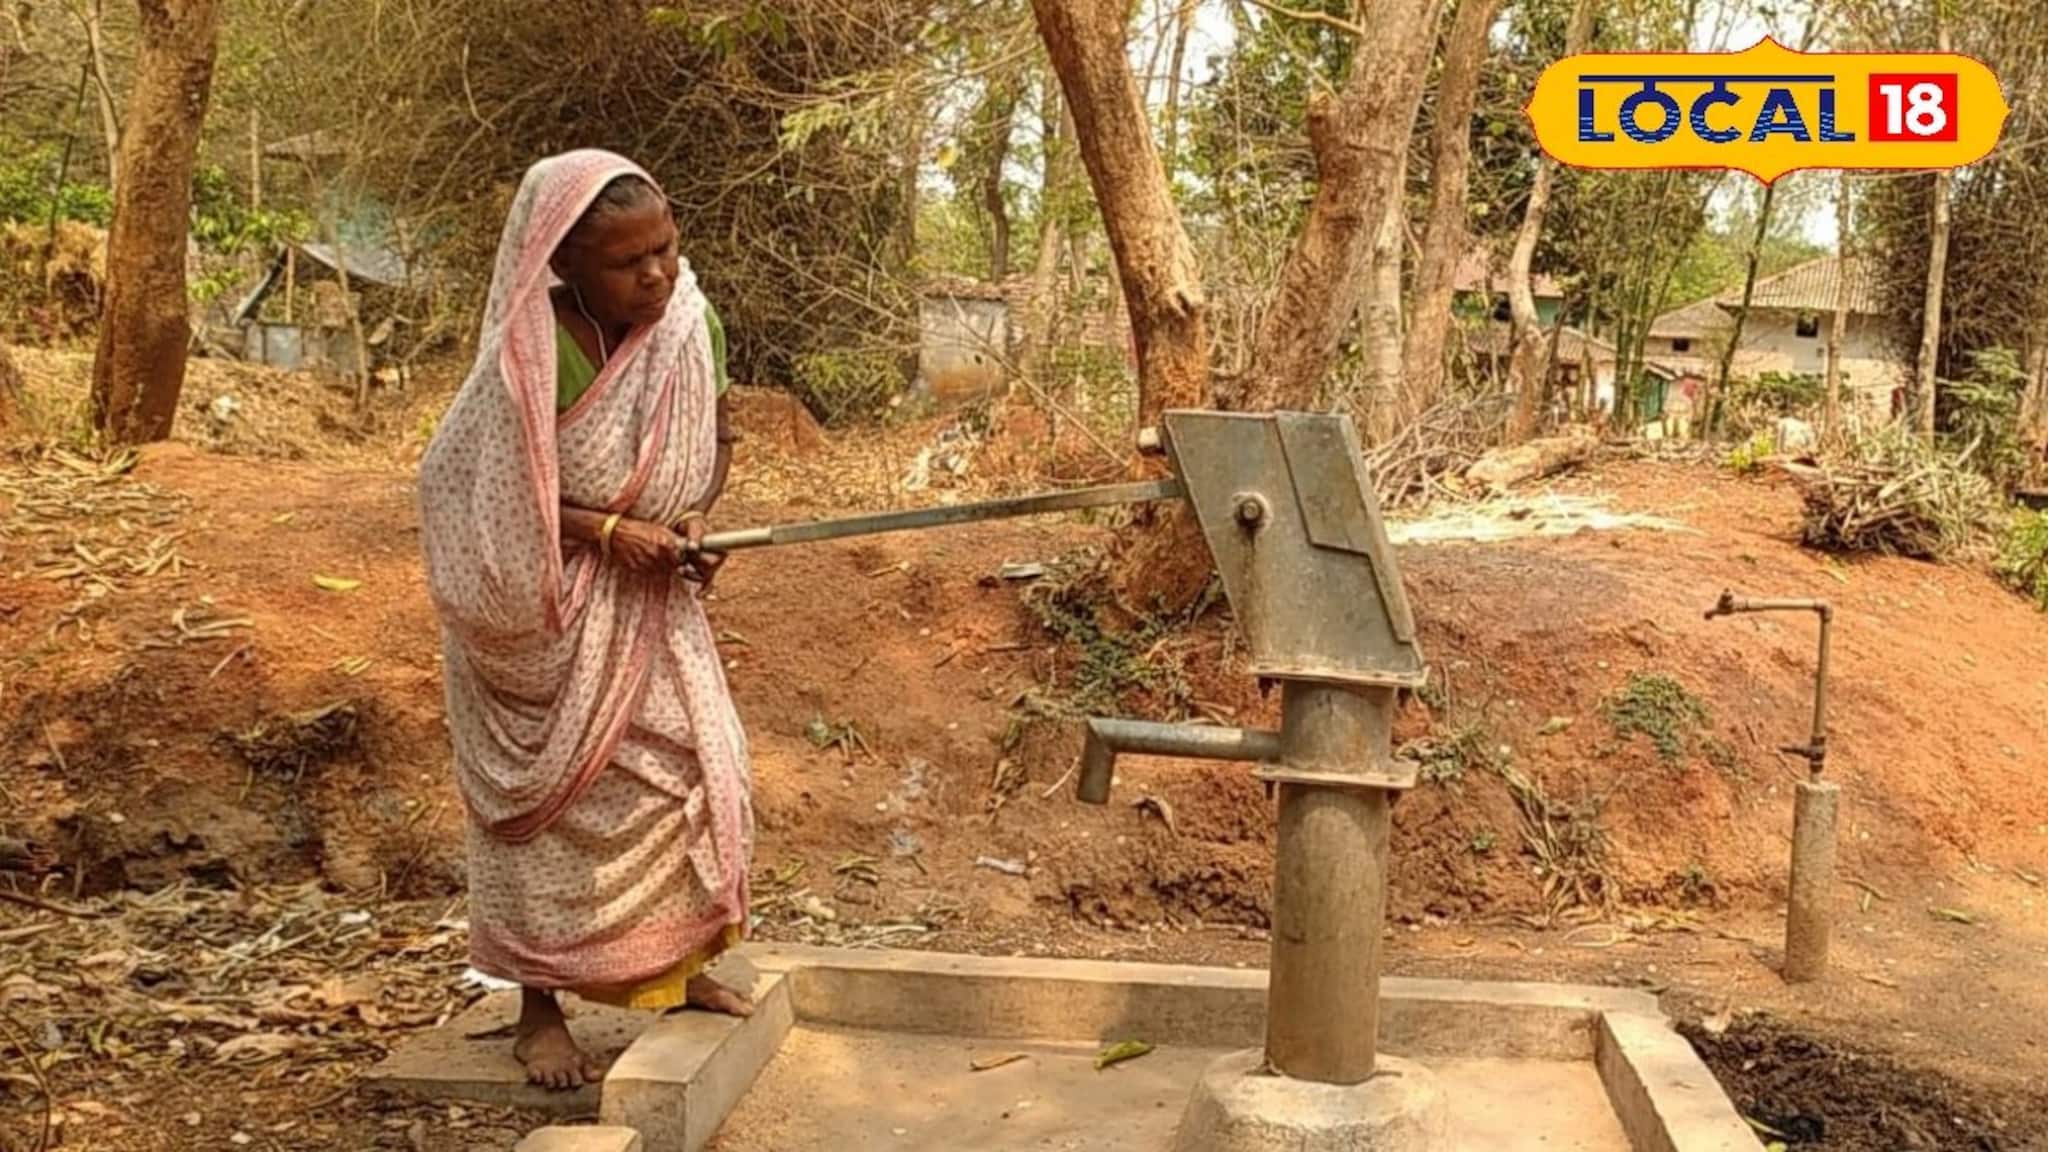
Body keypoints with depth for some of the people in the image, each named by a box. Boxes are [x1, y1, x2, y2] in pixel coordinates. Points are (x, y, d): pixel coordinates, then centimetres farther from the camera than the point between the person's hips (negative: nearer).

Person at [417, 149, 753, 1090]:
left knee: (697, 764, 8)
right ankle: (539, 1011, 18)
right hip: (550, 610, -6)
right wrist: (607, 530, -24)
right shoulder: (532, 358, -23)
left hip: (654, 595, 6)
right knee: (555, 795, 2)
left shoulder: (692, 323, -6)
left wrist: (691, 523, -9)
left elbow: (716, 438, 9)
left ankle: (679, 967, 28)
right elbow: (471, 489, -18)